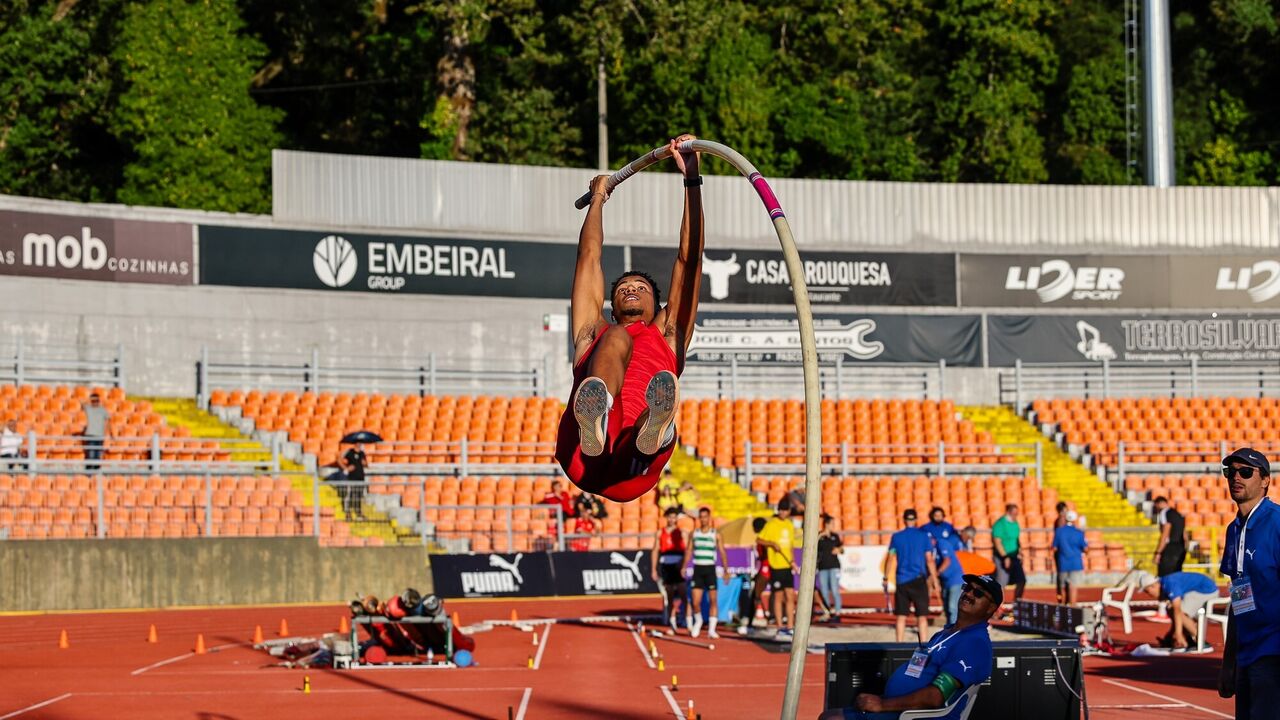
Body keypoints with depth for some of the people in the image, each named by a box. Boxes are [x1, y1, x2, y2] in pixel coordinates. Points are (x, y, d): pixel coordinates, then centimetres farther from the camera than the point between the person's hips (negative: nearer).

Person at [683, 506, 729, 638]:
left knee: (713, 600, -2)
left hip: (710, 569, -1)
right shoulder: (694, 533, 7)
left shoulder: (715, 534, 1)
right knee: (695, 601, -4)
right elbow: (688, 551, 10)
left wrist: (725, 570, -8)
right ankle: (698, 621, 23)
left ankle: (711, 629, 3)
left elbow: (722, 553, 0)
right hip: (697, 569, 1)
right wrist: (683, 567, 0)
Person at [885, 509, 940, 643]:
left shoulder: (896, 537, 4)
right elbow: (929, 560, -2)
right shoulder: (923, 536, 0)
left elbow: (890, 559, 2)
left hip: (901, 581, 2)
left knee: (901, 616, 6)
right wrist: (935, 581, 2)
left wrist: (886, 578, 9)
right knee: (922, 616, 1)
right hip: (918, 580, -2)